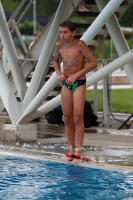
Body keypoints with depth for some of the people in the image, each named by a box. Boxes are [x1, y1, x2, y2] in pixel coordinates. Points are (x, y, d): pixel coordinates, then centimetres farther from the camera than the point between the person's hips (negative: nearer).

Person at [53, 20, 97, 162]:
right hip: (66, 84, 5)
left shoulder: (80, 45, -16)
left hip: (79, 84, -5)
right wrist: (58, 73, 0)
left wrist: (76, 75, -19)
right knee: (67, 119, 6)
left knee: (77, 119, -7)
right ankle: (71, 150, 13)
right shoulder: (59, 45, -1)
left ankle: (78, 152, -4)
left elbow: (93, 63, -15)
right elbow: (55, 60, 19)